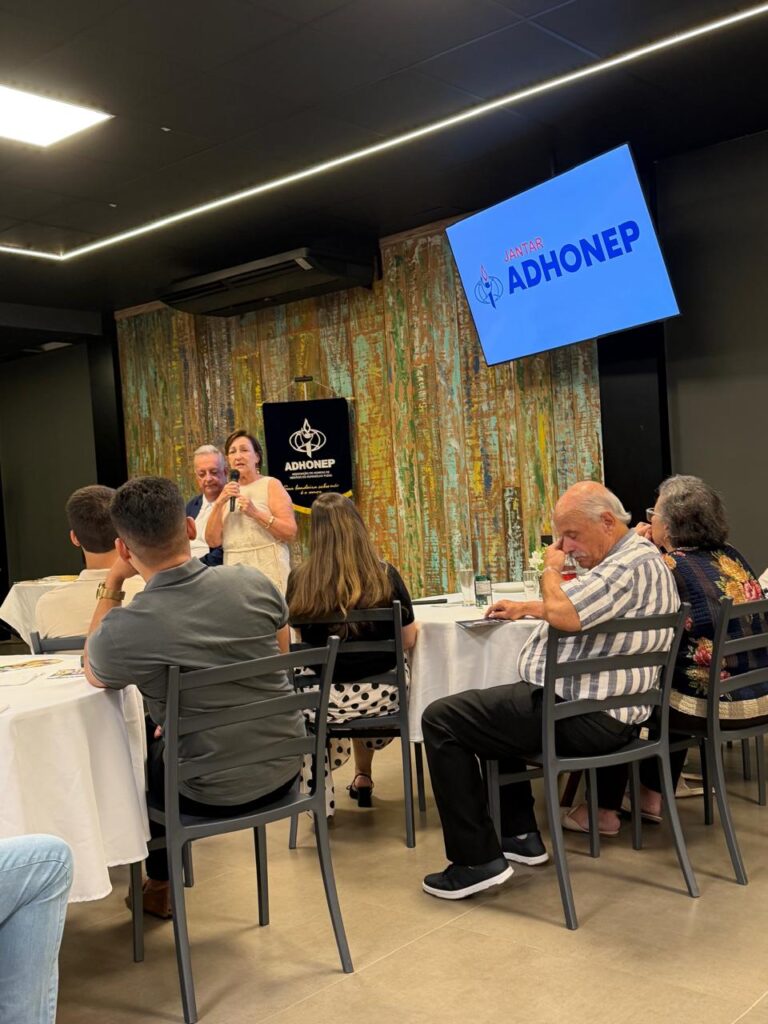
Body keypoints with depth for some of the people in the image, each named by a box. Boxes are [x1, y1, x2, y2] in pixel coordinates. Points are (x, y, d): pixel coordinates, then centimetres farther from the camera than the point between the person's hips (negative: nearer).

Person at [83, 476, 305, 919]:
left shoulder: (122, 630, -22)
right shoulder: (253, 582, -12)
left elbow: (94, 674, 4)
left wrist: (112, 586, 1)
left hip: (212, 794, -4)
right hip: (285, 769, 4)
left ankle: (160, 884, 44)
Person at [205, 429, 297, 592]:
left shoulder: (271, 485, 0)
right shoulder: (228, 492, 13)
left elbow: (291, 533, -10)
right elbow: (213, 541, 3)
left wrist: (256, 513, -18)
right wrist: (219, 503, -9)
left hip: (268, 572, -4)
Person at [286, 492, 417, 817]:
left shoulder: (300, 580, -11)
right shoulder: (385, 575, -10)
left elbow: (298, 638, 6)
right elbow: (408, 640, 1)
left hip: (323, 698, -1)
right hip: (382, 694, 1)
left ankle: (322, 796, 34)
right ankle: (362, 778, 46)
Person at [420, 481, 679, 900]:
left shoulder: (633, 563, -19)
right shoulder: (629, 559, 15)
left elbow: (563, 615, -32)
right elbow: (576, 609, 33)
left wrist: (551, 570, -12)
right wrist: (524, 607, 22)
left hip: (585, 719, -11)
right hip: (598, 711, 11)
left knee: (441, 719, -7)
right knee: (493, 710, 32)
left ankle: (477, 859, -5)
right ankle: (520, 835, 27)